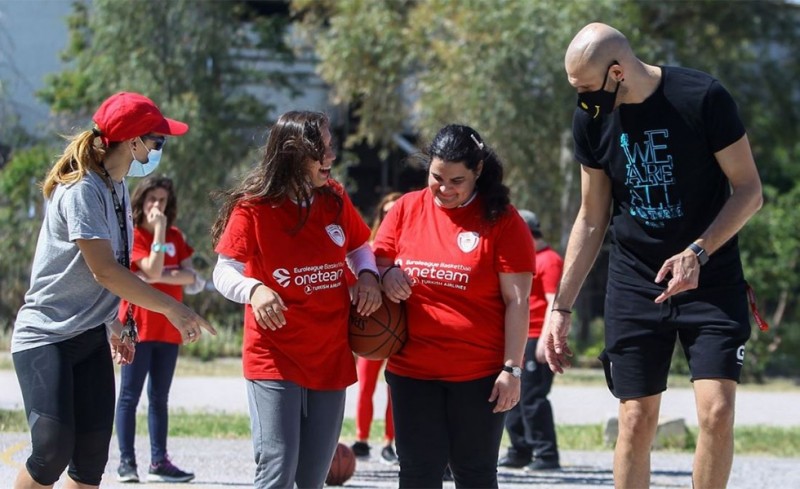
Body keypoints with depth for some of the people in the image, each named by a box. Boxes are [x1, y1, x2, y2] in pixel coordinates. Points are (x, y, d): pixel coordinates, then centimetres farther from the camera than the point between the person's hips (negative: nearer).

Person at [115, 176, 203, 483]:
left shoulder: (175, 236, 11)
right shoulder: (134, 236, -6)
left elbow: (190, 276, 1)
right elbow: (153, 269, -20)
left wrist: (159, 277, -13)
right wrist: (159, 230, -19)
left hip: (168, 328, 6)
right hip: (138, 325, -6)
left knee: (159, 398, 8)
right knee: (130, 396, -3)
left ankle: (159, 462, 10)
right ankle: (126, 462, -4)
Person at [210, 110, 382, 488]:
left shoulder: (335, 199, 4)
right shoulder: (253, 208, -10)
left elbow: (358, 247, 19)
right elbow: (224, 273, -10)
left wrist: (368, 274, -3)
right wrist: (255, 290, -32)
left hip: (331, 358, 5)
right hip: (274, 359, -5)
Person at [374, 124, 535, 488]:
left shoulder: (501, 220, -5)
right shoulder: (406, 209, 5)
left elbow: (517, 300, -6)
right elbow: (374, 263, 15)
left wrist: (511, 368, -11)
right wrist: (385, 274, -10)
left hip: (479, 375, -3)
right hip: (412, 370, 3)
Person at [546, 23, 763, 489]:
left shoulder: (702, 98, -16)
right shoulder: (592, 119, -2)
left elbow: (749, 191, -10)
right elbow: (592, 219, 8)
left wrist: (697, 253, -24)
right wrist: (561, 307, 5)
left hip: (711, 281, -3)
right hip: (635, 286, 3)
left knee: (717, 412, -15)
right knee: (636, 421, -1)